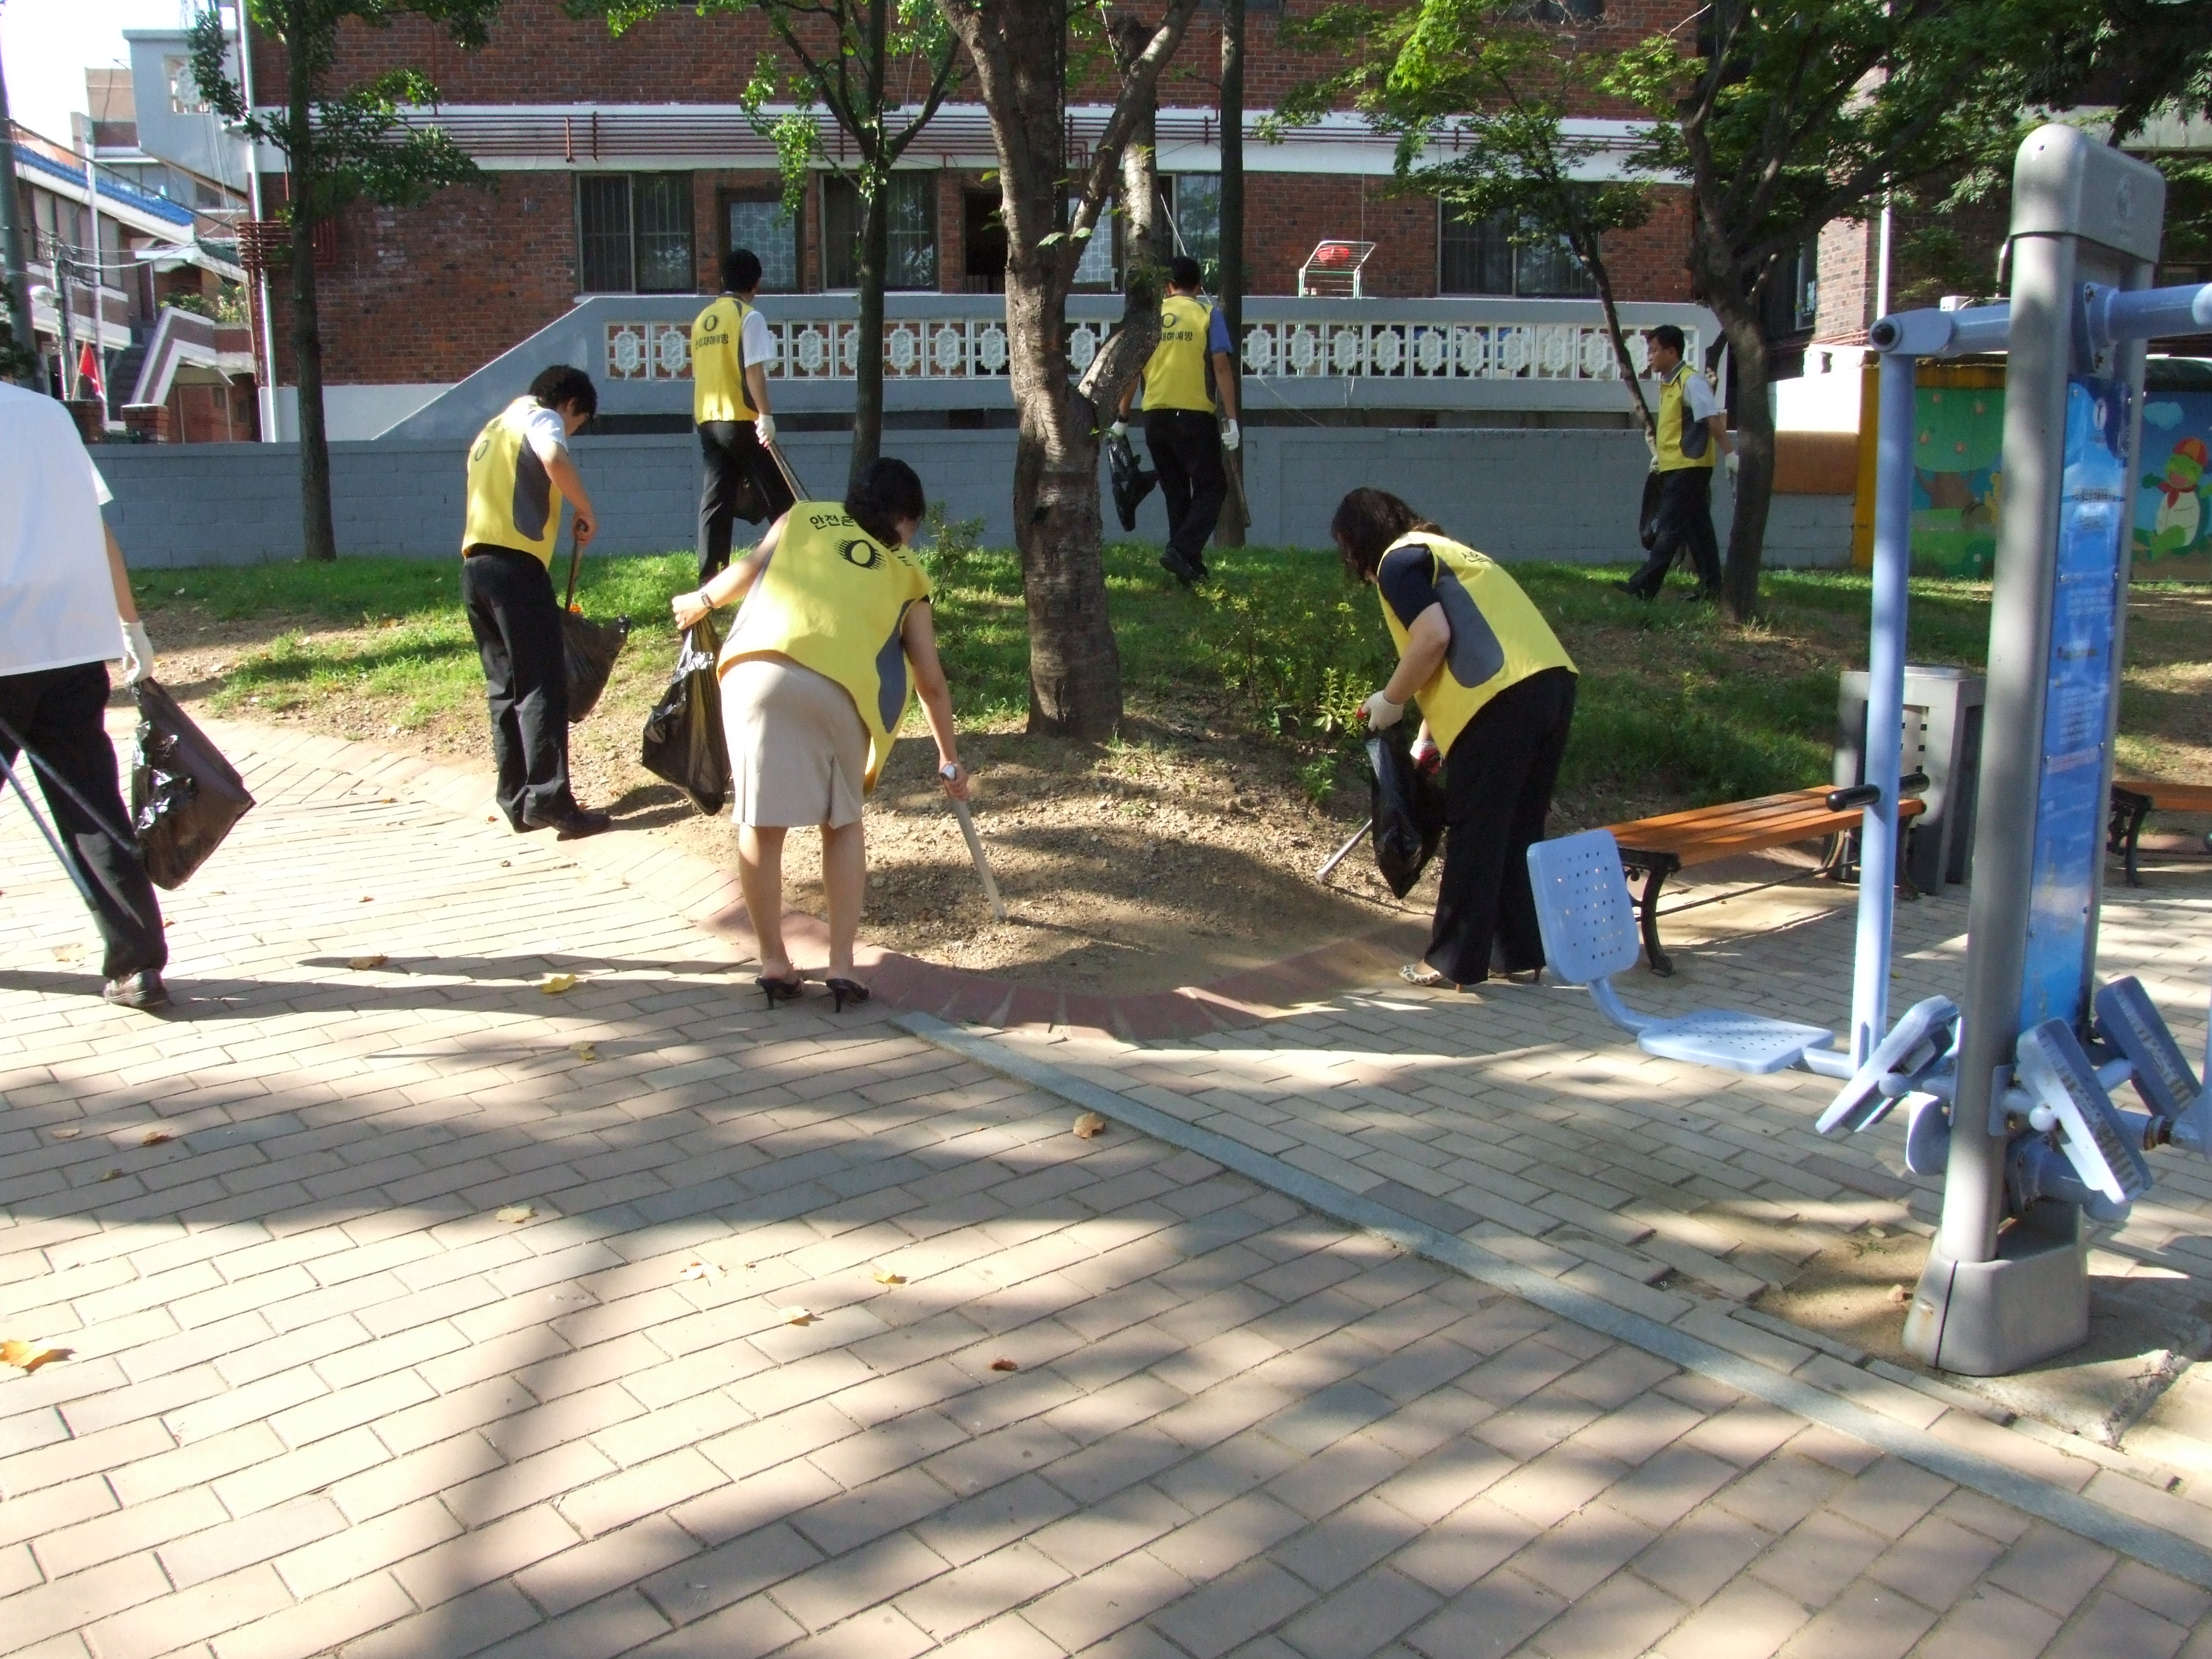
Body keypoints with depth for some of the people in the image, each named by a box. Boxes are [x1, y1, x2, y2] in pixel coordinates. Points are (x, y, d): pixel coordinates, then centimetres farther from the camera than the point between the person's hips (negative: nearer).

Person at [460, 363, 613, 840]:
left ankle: (518, 800, 12)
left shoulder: (493, 429, 30)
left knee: (505, 688, 11)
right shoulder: (541, 417, 4)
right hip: (515, 565, -8)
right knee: (542, 686, -9)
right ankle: (550, 802, -13)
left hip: (475, 566, 8)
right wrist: (587, 512, -7)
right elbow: (555, 460, -20)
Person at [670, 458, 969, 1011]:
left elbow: (751, 569, 13)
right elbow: (931, 682, 27)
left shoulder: (804, 517, 27)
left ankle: (774, 963, 18)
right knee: (843, 823, 19)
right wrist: (949, 760, 37)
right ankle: (842, 965, 15)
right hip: (839, 687, 0)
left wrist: (699, 601, 34)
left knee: (760, 824, 11)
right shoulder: (906, 574, 26)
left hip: (756, 670, 0)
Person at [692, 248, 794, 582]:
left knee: (715, 500, 5)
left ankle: (710, 577, 1)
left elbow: (699, 372, 18)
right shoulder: (749, 317, -6)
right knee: (778, 498, 2)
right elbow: (753, 370, -16)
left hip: (708, 420, 6)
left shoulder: (702, 320, 15)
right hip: (742, 420, -6)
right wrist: (765, 415, -19)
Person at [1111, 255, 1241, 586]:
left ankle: (1191, 564, 15)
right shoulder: (1208, 315, 0)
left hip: (1156, 416, 4)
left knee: (1175, 492, 14)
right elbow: (1221, 367, -8)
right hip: (1194, 415, -4)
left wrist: (1122, 418, 16)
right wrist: (1230, 420, -8)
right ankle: (1181, 550, -16)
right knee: (1211, 488, 3)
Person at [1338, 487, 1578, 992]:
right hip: (1554, 682, 9)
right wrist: (1426, 739, 41)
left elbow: (1433, 638, -13)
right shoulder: (1445, 550, 31)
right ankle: (1523, 953, 25)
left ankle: (1452, 963, 11)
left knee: (1474, 836, 2)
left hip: (1504, 698, -9)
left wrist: (1390, 700, 2)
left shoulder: (1398, 561, 3)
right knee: (1521, 832, 18)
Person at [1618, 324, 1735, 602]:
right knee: (1697, 528, 9)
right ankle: (1710, 587, 12)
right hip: (1675, 467, 10)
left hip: (1689, 466, -10)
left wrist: (1729, 454, -22)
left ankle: (1646, 585, -12)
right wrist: (1660, 455, 23)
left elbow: (1713, 420, -18)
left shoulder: (1691, 382, -12)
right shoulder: (1667, 383, 16)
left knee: (1670, 527, -10)